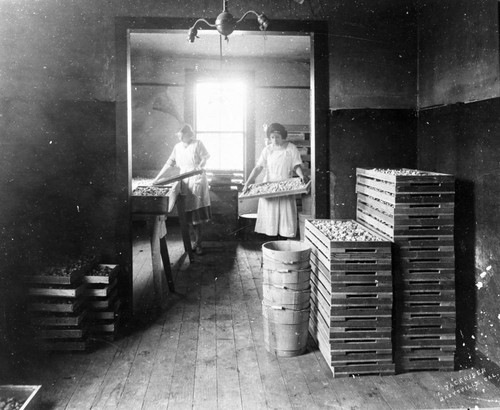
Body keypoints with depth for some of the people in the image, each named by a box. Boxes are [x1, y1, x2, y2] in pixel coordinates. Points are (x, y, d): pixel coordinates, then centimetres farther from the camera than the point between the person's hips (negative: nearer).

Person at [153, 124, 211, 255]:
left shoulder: (197, 144, -1)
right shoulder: (177, 147, 11)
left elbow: (205, 157, -2)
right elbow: (169, 163, 10)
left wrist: (200, 166, -22)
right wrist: (158, 178, 5)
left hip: (197, 179, -4)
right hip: (185, 181, 4)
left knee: (198, 215, -6)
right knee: (188, 214, 5)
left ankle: (198, 244, 2)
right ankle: (196, 240, 18)